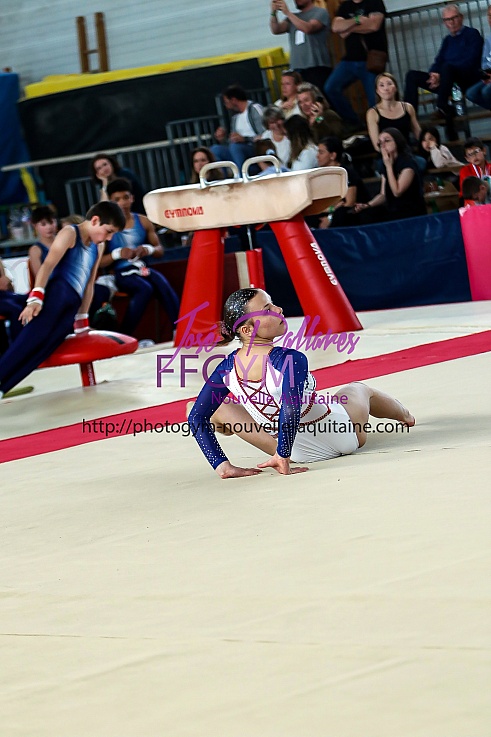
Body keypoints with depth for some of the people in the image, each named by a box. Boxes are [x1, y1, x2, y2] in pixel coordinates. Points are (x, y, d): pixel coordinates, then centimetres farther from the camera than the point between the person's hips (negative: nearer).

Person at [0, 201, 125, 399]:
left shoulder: (98, 247, 30)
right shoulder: (69, 233, 6)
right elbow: (48, 265, -7)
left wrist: (82, 321, 31)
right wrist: (35, 298, -21)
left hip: (71, 306, 6)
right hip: (57, 291, -6)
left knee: (46, 344, -20)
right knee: (37, 331, -31)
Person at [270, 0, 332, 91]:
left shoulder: (320, 12, 4)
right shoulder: (293, 17, 21)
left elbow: (308, 28, -14)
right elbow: (276, 30, 8)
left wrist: (288, 13, -14)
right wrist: (273, 13, -8)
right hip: (298, 69, 5)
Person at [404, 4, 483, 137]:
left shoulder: (472, 34, 2)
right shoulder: (448, 40, 21)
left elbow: (471, 61, -12)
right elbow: (438, 61, 13)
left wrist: (441, 75, -20)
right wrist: (433, 74, -14)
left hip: (469, 79, -7)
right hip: (451, 84, 7)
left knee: (447, 66, -38)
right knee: (412, 75, -6)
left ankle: (442, 108, -40)